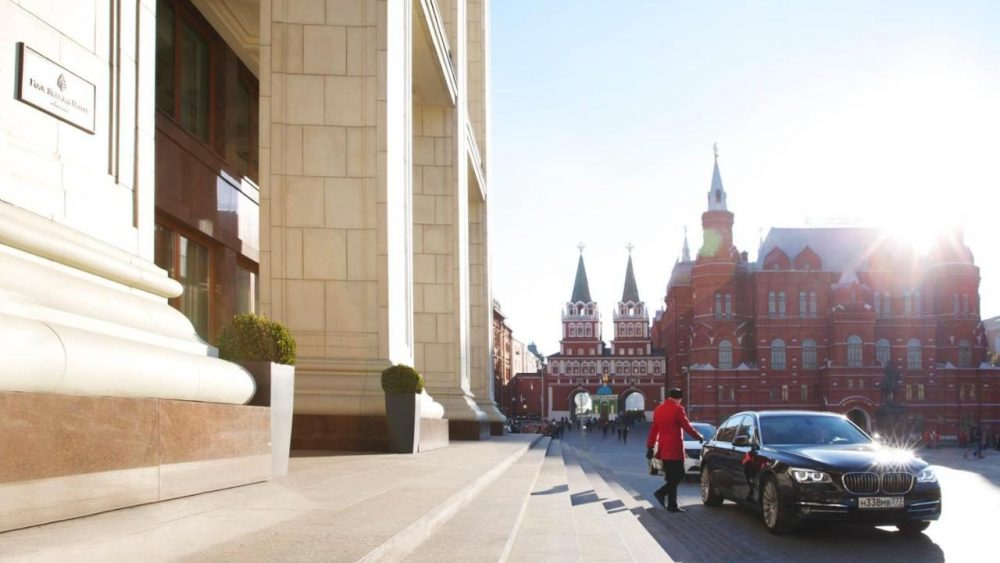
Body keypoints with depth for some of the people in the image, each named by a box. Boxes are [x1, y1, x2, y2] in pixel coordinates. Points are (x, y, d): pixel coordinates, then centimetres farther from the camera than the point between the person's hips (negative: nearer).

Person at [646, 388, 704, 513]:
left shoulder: (658, 410, 11)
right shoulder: (677, 409, -10)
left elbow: (653, 430, 13)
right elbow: (687, 426, -9)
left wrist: (650, 447, 15)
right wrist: (699, 436, 6)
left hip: (664, 449, 8)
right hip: (675, 449, -8)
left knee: (672, 477, 10)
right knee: (679, 475, 0)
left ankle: (672, 505, 7)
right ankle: (661, 493, -11)